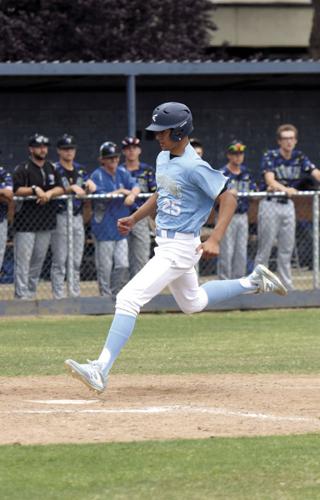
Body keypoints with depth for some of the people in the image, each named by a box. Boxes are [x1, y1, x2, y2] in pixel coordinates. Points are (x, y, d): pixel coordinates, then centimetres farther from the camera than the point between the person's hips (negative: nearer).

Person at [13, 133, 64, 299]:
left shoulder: (51, 168, 14)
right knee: (23, 260, -9)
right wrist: (35, 190, -23)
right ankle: (22, 296, -10)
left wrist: (49, 193, -11)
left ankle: (31, 293, 18)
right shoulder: (22, 169, -4)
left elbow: (60, 188, 8)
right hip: (26, 222, -6)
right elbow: (16, 190, -15)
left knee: (38, 260, 10)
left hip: (46, 222, 6)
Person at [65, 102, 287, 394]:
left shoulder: (194, 167, -20)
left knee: (129, 298, -18)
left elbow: (228, 199, -20)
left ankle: (101, 370, -22)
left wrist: (214, 240, -28)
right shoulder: (163, 159, 7)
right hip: (166, 244, 10)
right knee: (192, 303, 29)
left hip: (180, 246, -10)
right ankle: (254, 283, 38)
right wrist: (135, 218, 12)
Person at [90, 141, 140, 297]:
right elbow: (101, 196, -18)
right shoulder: (98, 175, -7)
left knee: (122, 265, 3)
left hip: (120, 228, 5)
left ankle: (114, 294, 17)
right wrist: (121, 192, -10)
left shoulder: (122, 172, 10)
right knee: (105, 267, -2)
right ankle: (105, 296, 7)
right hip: (104, 228, -5)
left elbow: (135, 187, -2)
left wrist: (132, 195, -24)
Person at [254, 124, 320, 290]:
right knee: (265, 248, -2)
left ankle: (287, 286, 14)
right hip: (270, 204, -4)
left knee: (287, 248, 8)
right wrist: (285, 189, -44)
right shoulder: (270, 156, -10)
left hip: (288, 205, 5)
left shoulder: (299, 157, 3)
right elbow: (270, 180, -24)